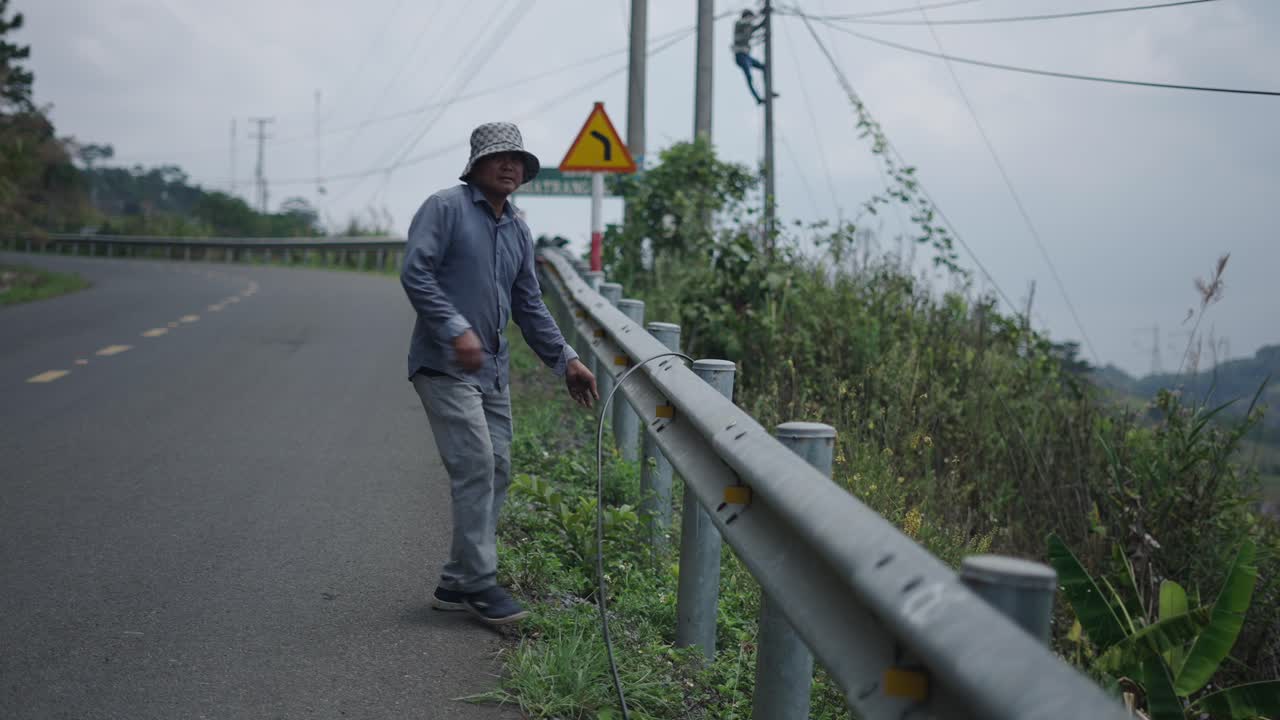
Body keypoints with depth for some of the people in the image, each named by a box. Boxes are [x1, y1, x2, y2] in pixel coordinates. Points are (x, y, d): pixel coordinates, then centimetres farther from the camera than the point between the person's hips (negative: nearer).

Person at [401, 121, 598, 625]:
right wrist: (457, 329, -23)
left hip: (493, 371, 8)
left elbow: (529, 306, 21)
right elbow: (415, 272, -16)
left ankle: (457, 584, 15)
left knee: (497, 471, 6)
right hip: (445, 364, -8)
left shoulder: (519, 231, 17)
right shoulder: (445, 208, -6)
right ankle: (479, 582, -5)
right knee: (476, 466, -14)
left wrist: (565, 360, 15)